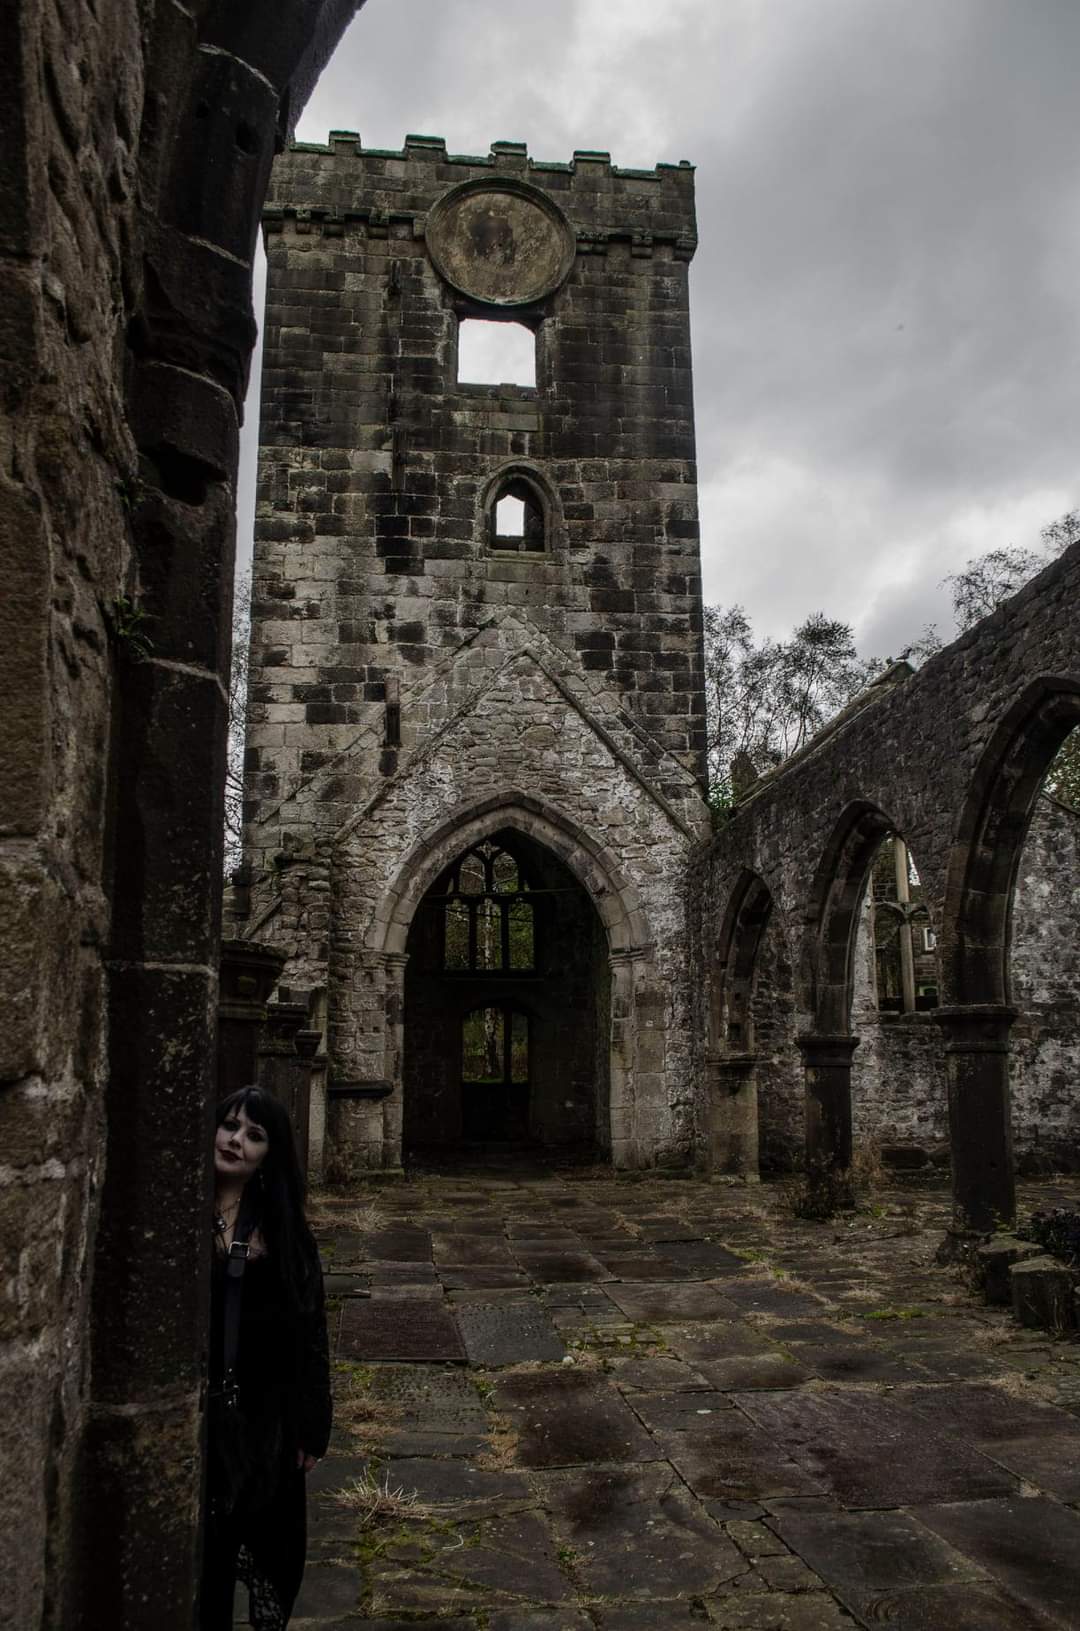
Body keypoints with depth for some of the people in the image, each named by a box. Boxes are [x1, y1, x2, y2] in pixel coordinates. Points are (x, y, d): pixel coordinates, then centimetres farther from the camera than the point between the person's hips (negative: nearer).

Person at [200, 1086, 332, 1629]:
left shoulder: (283, 1227, 1)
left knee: (271, 1549, 13)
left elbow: (309, 1330, 4)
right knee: (202, 1553, 7)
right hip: (193, 1415, -2)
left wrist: (311, 1427, 3)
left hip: (264, 1420, 2)